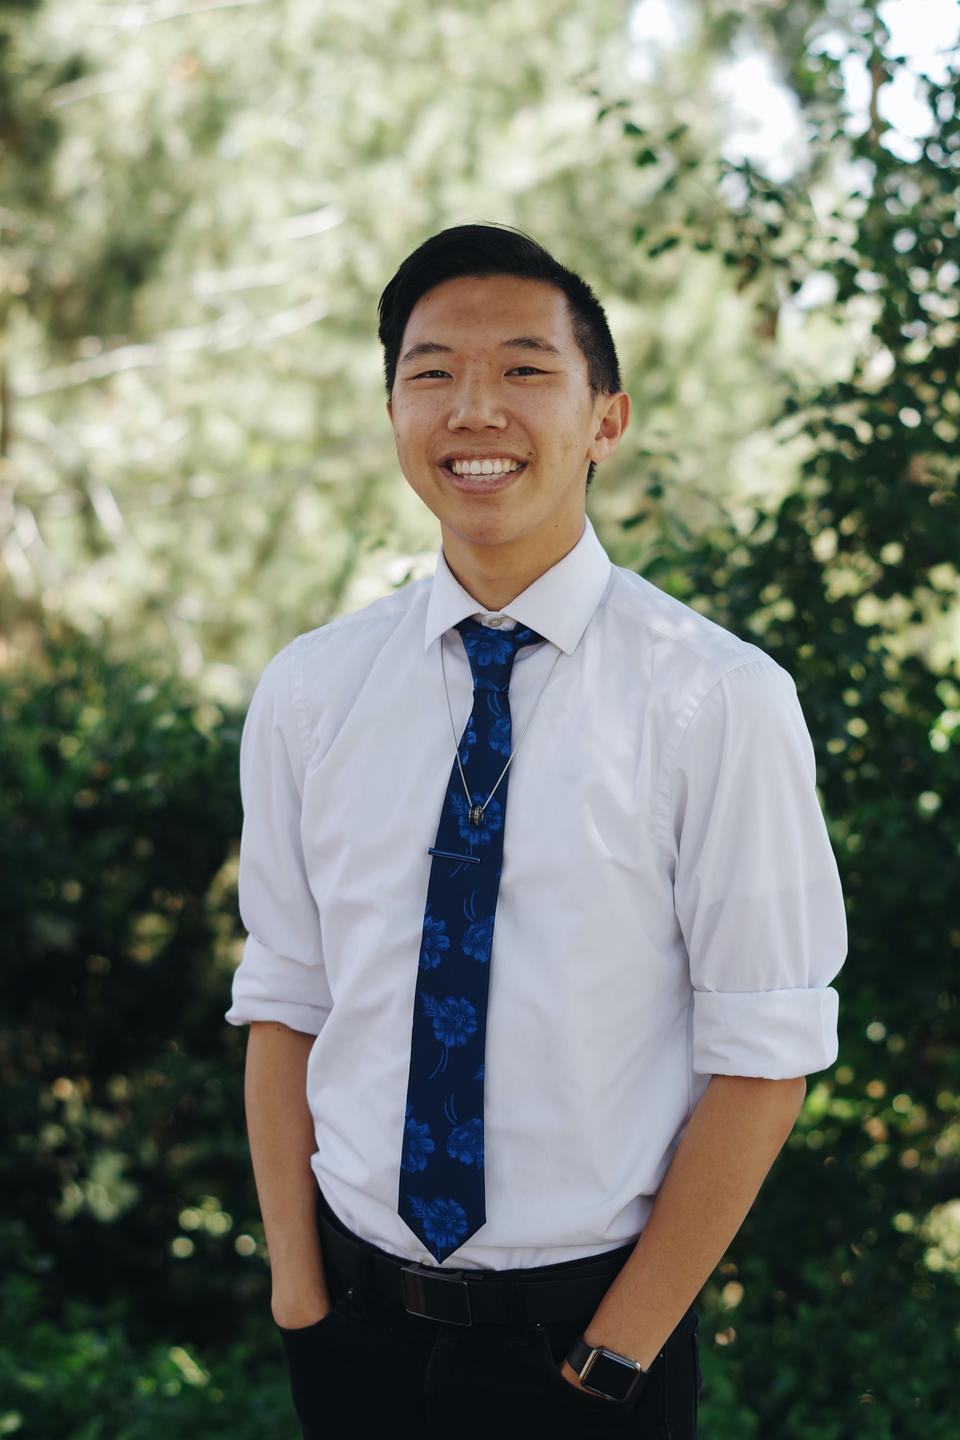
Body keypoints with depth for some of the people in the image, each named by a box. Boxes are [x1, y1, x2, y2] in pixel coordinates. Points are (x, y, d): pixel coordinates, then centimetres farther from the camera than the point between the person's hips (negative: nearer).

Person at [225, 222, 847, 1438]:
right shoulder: (304, 695, -2)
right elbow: (283, 1004, 2)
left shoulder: (721, 701, -13)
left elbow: (764, 1058, -12)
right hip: (356, 1321, 3)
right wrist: (298, 1297, -4)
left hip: (596, 1324, -3)